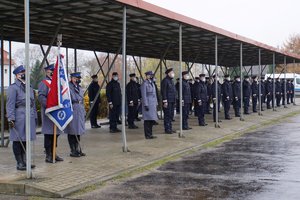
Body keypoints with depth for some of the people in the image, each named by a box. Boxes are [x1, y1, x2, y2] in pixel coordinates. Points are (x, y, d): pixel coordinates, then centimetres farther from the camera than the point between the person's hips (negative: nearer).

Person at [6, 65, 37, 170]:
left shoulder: (29, 87, 17)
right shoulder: (13, 88, -6)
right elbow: (10, 104, -12)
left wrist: (34, 116, 16)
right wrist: (11, 118, -19)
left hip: (29, 117, 7)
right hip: (19, 117, -7)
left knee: (26, 140, 11)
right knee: (18, 140, 0)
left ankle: (25, 162, 19)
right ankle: (19, 163, 5)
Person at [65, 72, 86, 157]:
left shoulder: (79, 88, 16)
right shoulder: (69, 88, -9)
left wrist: (84, 113, 18)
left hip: (80, 113, 8)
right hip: (72, 113, -8)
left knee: (78, 132, 12)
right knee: (72, 133, -1)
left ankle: (77, 149, 20)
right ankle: (73, 151, 5)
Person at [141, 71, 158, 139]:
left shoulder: (152, 83, 17)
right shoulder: (144, 84, -10)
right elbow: (144, 95, -15)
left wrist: (156, 104, 17)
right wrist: (145, 105, -19)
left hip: (153, 105, 9)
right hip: (147, 104, -9)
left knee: (152, 120, 11)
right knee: (147, 120, -5)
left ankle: (150, 134, 17)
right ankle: (147, 135, -1)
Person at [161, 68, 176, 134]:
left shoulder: (171, 80, 17)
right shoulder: (165, 81, -12)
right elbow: (163, 92, -16)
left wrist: (174, 100, 18)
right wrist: (165, 101, -20)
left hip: (172, 101, 9)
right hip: (167, 101, -9)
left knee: (171, 115, 12)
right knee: (167, 115, -5)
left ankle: (170, 128, 18)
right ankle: (167, 129, 0)